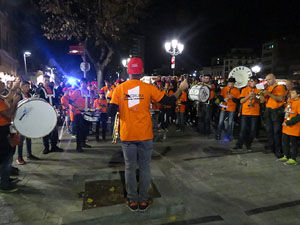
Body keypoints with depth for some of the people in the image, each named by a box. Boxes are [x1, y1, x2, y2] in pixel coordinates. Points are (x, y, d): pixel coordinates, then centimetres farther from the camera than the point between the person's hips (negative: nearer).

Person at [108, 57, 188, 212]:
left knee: (130, 168, 13)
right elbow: (169, 101, -2)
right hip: (145, 135, 0)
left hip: (127, 135, 1)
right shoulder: (148, 88, -6)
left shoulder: (119, 89, -4)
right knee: (145, 168, 12)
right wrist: (181, 89, 13)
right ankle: (143, 201, 24)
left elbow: (111, 112, -9)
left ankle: (132, 201, 24)